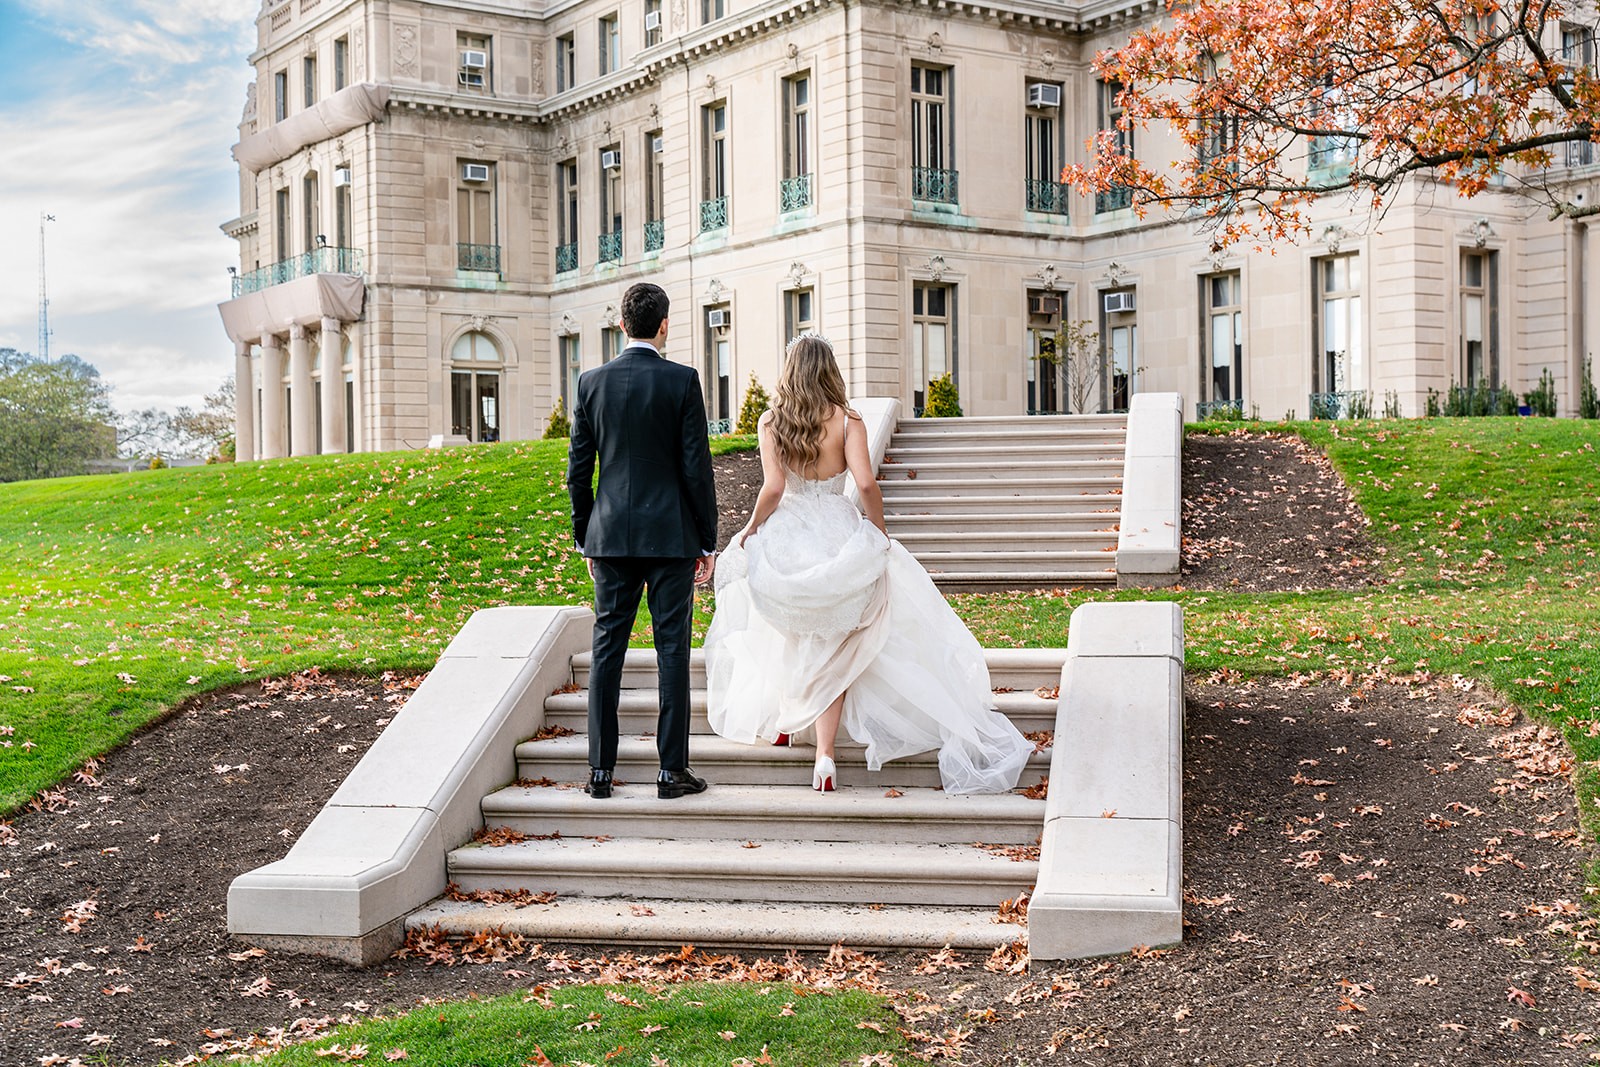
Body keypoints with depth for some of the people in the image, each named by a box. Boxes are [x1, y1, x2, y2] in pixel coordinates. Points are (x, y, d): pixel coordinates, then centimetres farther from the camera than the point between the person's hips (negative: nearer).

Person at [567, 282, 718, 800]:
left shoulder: (591, 382, 2)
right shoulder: (682, 380, -6)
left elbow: (578, 471, 5)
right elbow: (696, 467, -7)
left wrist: (586, 537, 15)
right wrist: (708, 541, 1)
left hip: (611, 536, 3)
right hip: (671, 536, -3)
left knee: (606, 648, 7)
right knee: (672, 650, 2)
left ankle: (601, 771, 9)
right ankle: (672, 769, 5)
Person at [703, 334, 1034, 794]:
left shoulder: (770, 422, -4)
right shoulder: (846, 420, -6)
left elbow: (773, 488, -12)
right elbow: (865, 483, -14)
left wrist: (752, 528, 4)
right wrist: (880, 533, 0)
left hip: (784, 537, 1)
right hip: (836, 538, -1)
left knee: (783, 638, 26)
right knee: (832, 650, 6)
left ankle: (781, 722, 40)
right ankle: (825, 753, -6)